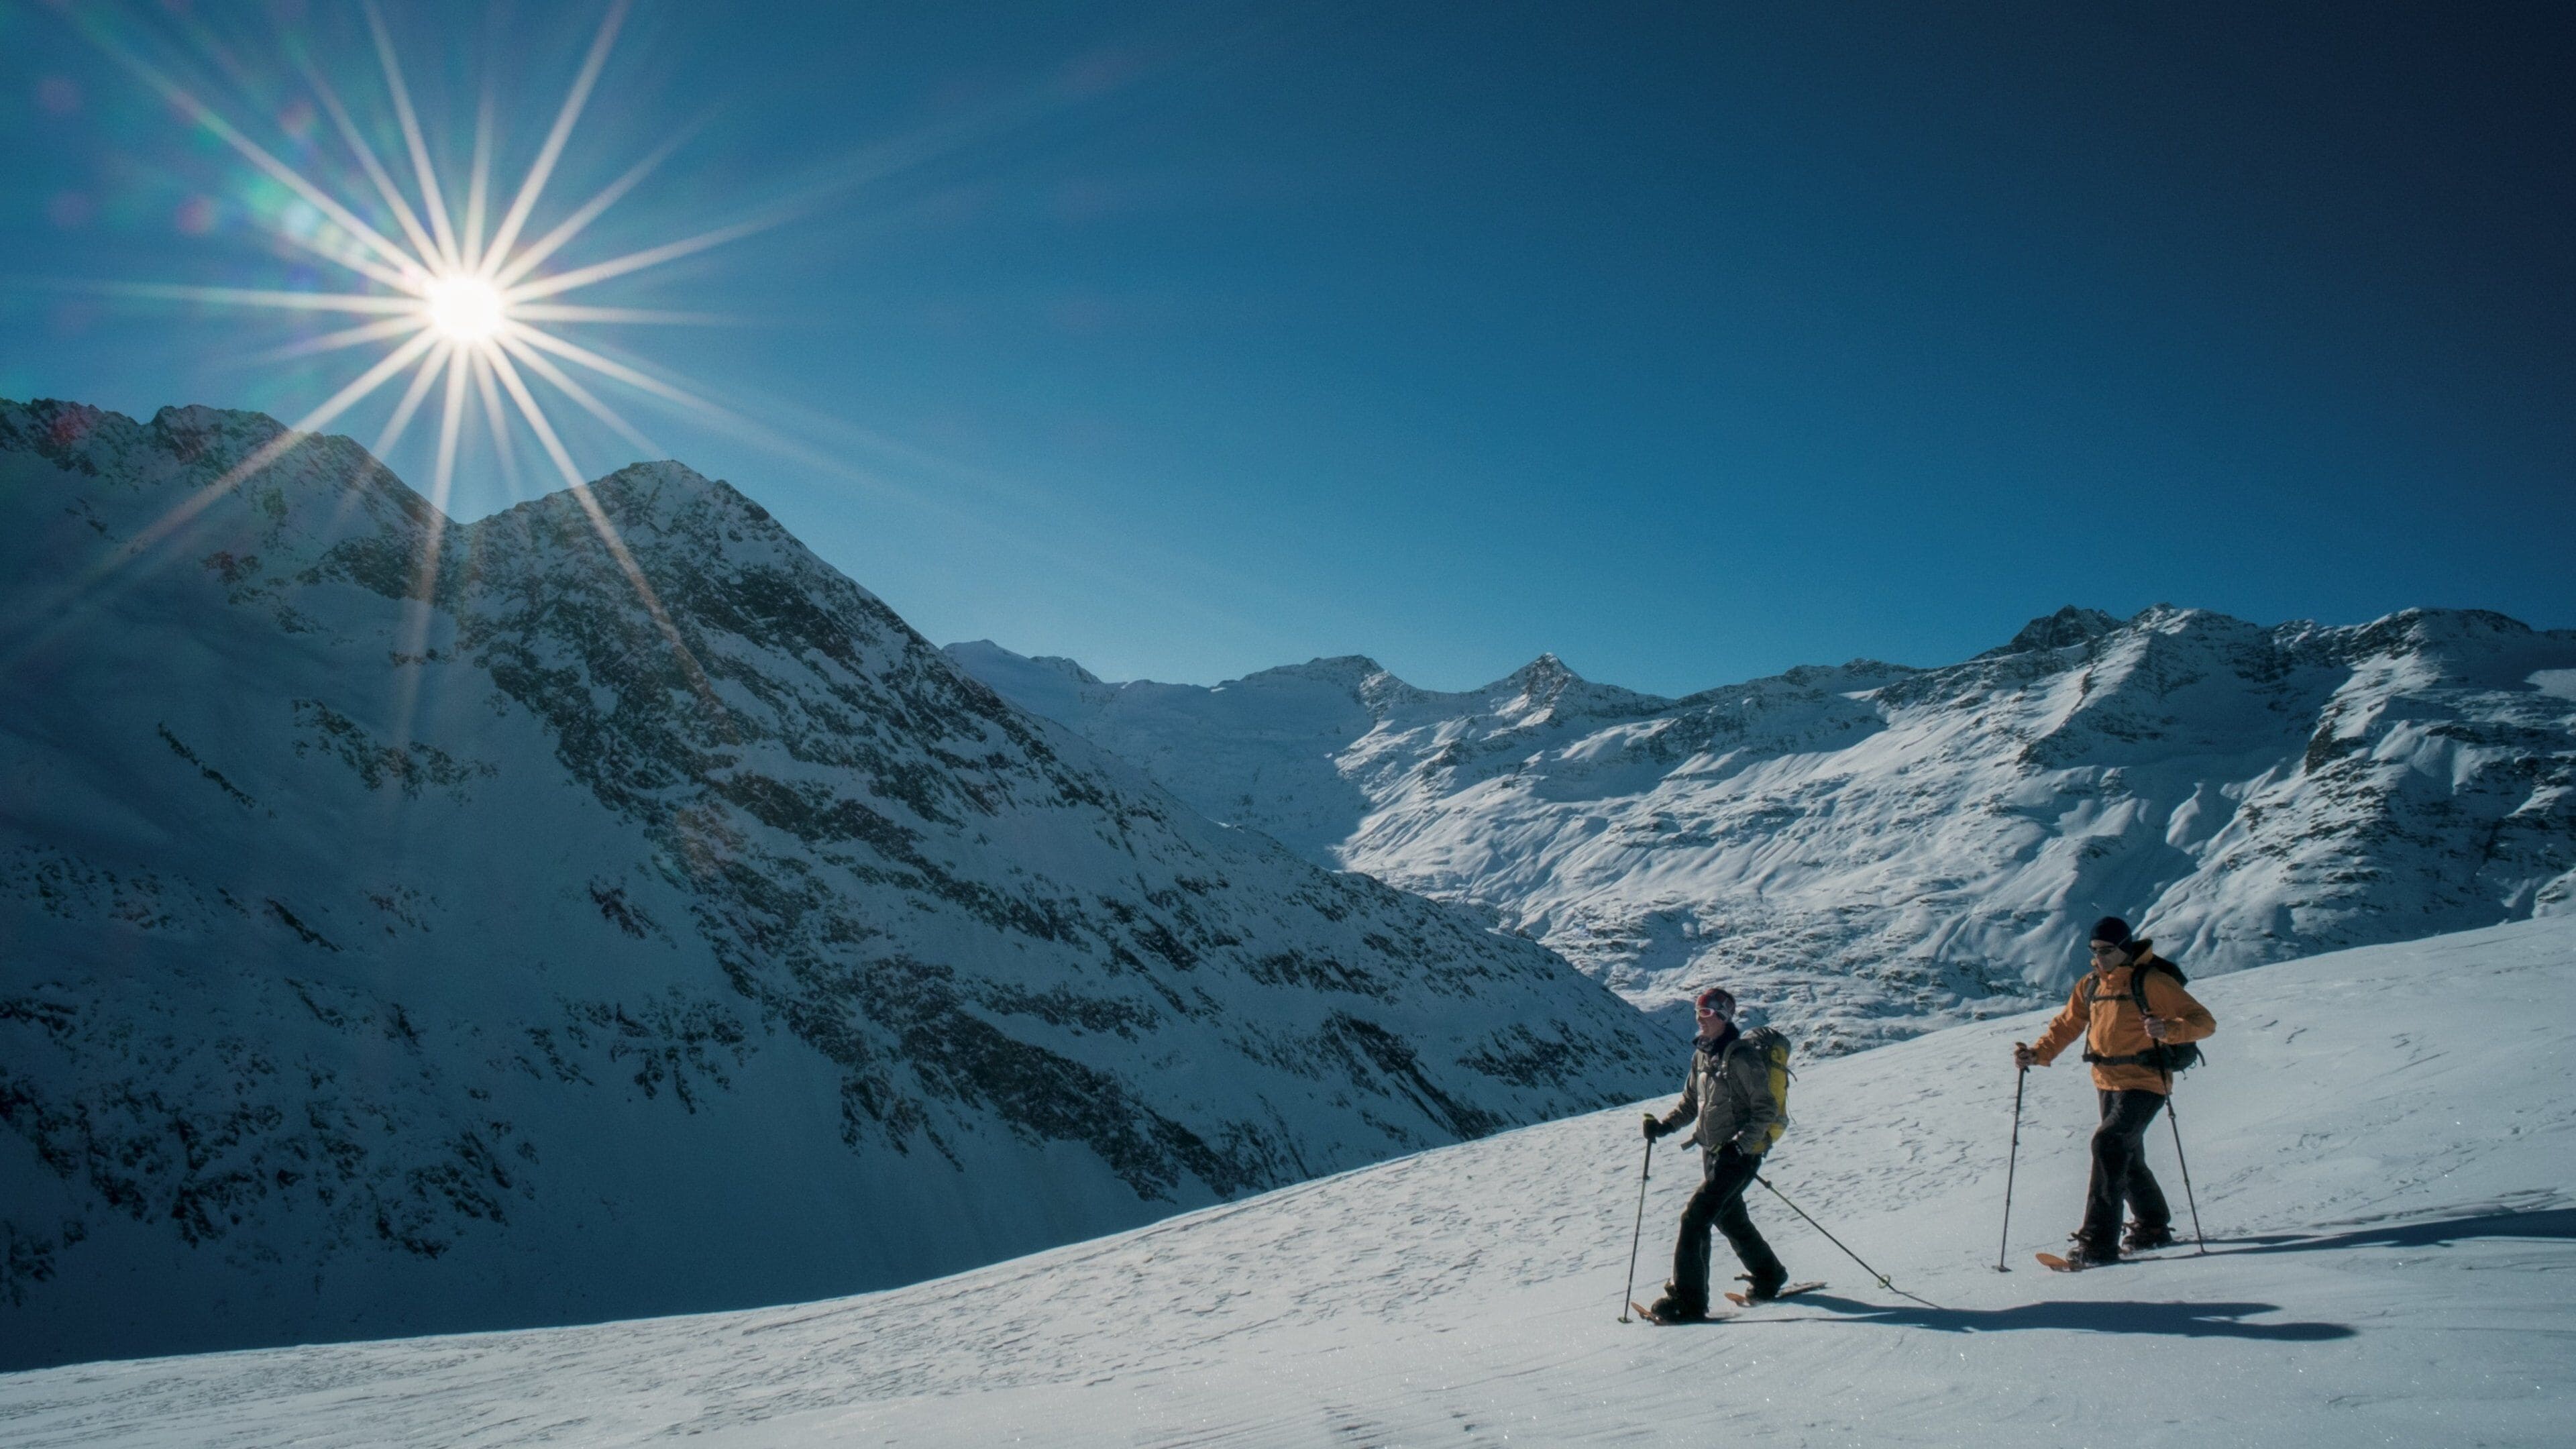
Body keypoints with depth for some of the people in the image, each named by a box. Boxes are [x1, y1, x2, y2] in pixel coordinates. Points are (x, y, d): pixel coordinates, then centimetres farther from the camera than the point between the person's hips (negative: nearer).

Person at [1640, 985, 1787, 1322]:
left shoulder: (1742, 1058, -17)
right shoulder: (1702, 1054, 8)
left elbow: (1767, 1110, -16)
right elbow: (1690, 1104, 17)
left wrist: (1740, 1145, -25)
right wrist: (1664, 1125, 1)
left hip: (1739, 1155, -9)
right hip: (1712, 1153, 9)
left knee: (1695, 1217, -15)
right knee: (1729, 1219, 22)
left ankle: (1688, 1299, -12)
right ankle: (1767, 1277, 43)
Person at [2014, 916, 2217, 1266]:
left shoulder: (2152, 982, -13)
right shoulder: (2091, 984, 7)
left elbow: (2205, 1021, -15)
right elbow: (2067, 1025, 13)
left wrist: (2168, 1029, -35)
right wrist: (2037, 1053, -4)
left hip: (2144, 1083, -8)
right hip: (2108, 1082, 8)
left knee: (2108, 1143, -21)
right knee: (2127, 1158, 19)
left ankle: (2100, 1242, -20)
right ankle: (2153, 1228, 42)